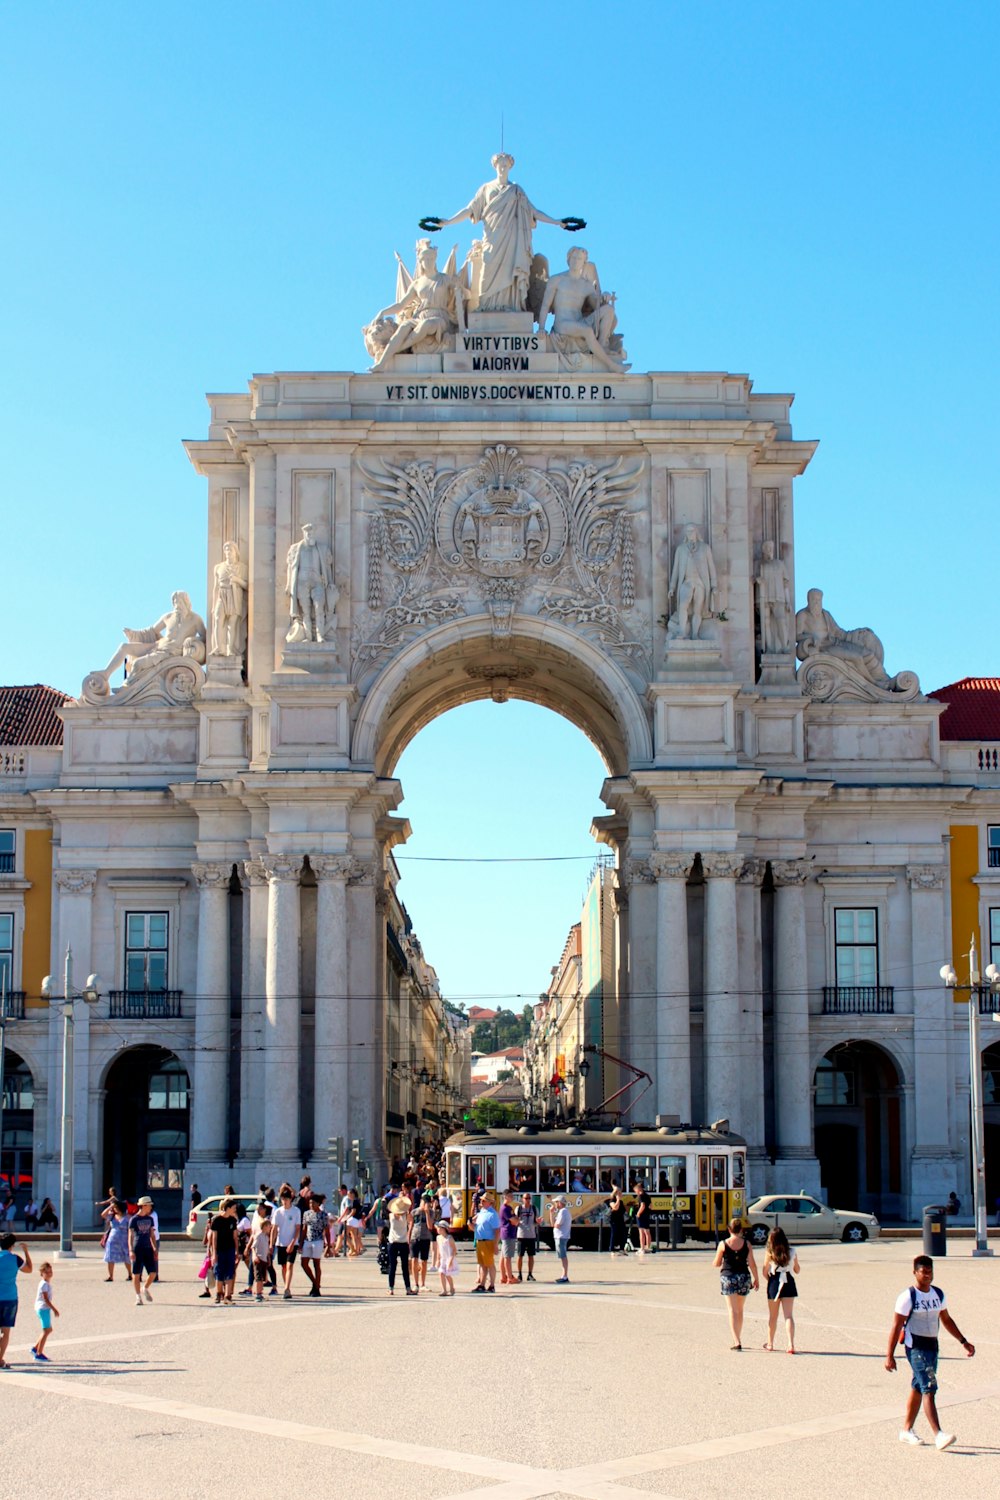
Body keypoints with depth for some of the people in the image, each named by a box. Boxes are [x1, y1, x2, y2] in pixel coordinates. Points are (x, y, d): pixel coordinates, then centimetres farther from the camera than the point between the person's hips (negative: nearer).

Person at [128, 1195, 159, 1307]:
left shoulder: (150, 1219, 11)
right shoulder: (134, 1219, -5)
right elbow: (130, 1236, -7)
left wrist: (155, 1249, 13)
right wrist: (131, 1250, -16)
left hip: (148, 1249, 4)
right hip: (138, 1249, -4)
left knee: (153, 1273, -2)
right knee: (136, 1274, 0)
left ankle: (146, 1289, 24)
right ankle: (138, 1296, 10)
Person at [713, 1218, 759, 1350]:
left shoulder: (723, 1244, -7)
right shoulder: (746, 1243, -3)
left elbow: (717, 1264, 0)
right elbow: (752, 1263, -3)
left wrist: (715, 1263, 23)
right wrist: (756, 1279, 9)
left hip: (728, 1277, -2)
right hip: (744, 1277, 2)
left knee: (733, 1311, -2)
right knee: (740, 1310, 18)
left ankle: (737, 1342, -14)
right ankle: (738, 1339, 27)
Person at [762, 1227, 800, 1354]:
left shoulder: (770, 1254, -9)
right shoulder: (792, 1253, -3)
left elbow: (765, 1273, -6)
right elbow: (797, 1270, 8)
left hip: (774, 1283, -1)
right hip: (789, 1283, 1)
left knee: (772, 1316, 13)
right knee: (788, 1316, 0)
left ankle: (770, 1344, 26)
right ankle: (791, 1344, -14)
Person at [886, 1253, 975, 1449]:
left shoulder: (938, 1294, 7)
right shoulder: (908, 1297, -13)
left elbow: (946, 1320, 20)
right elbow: (896, 1326, -11)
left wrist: (963, 1341, 15)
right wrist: (890, 1356, -13)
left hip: (932, 1346, 7)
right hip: (916, 1347, -7)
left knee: (918, 1388, 14)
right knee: (929, 1389, -14)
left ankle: (906, 1430, 25)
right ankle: (938, 1435, -20)